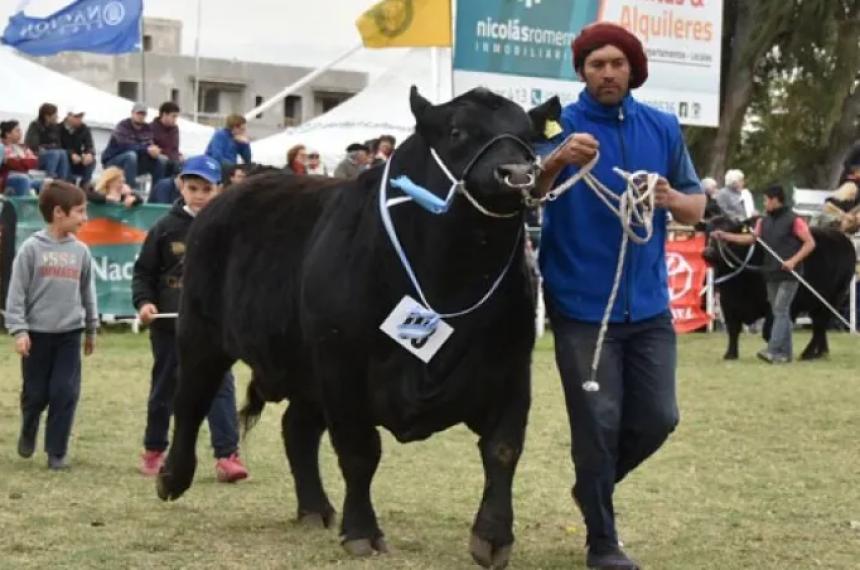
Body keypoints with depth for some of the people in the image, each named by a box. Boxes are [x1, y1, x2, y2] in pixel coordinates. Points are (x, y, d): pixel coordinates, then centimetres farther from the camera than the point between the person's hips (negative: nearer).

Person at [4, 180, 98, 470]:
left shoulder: (81, 251, 4)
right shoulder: (31, 248, -7)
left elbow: (87, 292, 14)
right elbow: (17, 291, -7)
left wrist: (91, 329, 18)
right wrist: (19, 330, -13)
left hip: (69, 334, 2)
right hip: (37, 333, -2)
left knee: (65, 393, -3)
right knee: (35, 394, 7)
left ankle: (57, 451, 7)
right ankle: (28, 433, 36)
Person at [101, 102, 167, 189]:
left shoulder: (147, 128, 4)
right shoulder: (123, 126, -16)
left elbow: (149, 145, -5)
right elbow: (126, 145, -29)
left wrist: (154, 150, -31)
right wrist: (147, 150, -37)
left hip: (134, 163, 7)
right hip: (113, 162, -7)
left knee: (161, 159, -9)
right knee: (131, 155, -38)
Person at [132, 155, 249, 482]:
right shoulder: (166, 228, 0)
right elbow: (144, 271, 4)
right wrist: (143, 302, -11)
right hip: (169, 324, 1)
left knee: (220, 385, -9)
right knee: (164, 387, 13)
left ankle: (227, 455, -11)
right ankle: (153, 451, 28)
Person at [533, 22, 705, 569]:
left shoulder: (664, 127, 6)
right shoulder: (558, 126, -5)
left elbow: (698, 205, 9)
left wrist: (672, 199, -14)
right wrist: (555, 163, -39)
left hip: (649, 303, 4)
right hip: (582, 304, -4)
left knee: (658, 418, 7)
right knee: (598, 423, -2)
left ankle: (595, 486, 34)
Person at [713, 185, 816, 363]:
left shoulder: (793, 220, -9)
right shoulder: (765, 222, 12)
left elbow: (810, 243, -10)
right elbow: (752, 238, 19)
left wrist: (794, 261, -20)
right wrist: (725, 236, 14)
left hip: (789, 274, -7)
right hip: (771, 274, 7)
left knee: (780, 310, -12)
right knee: (780, 312, 10)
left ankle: (773, 351, -18)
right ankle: (785, 353, 16)